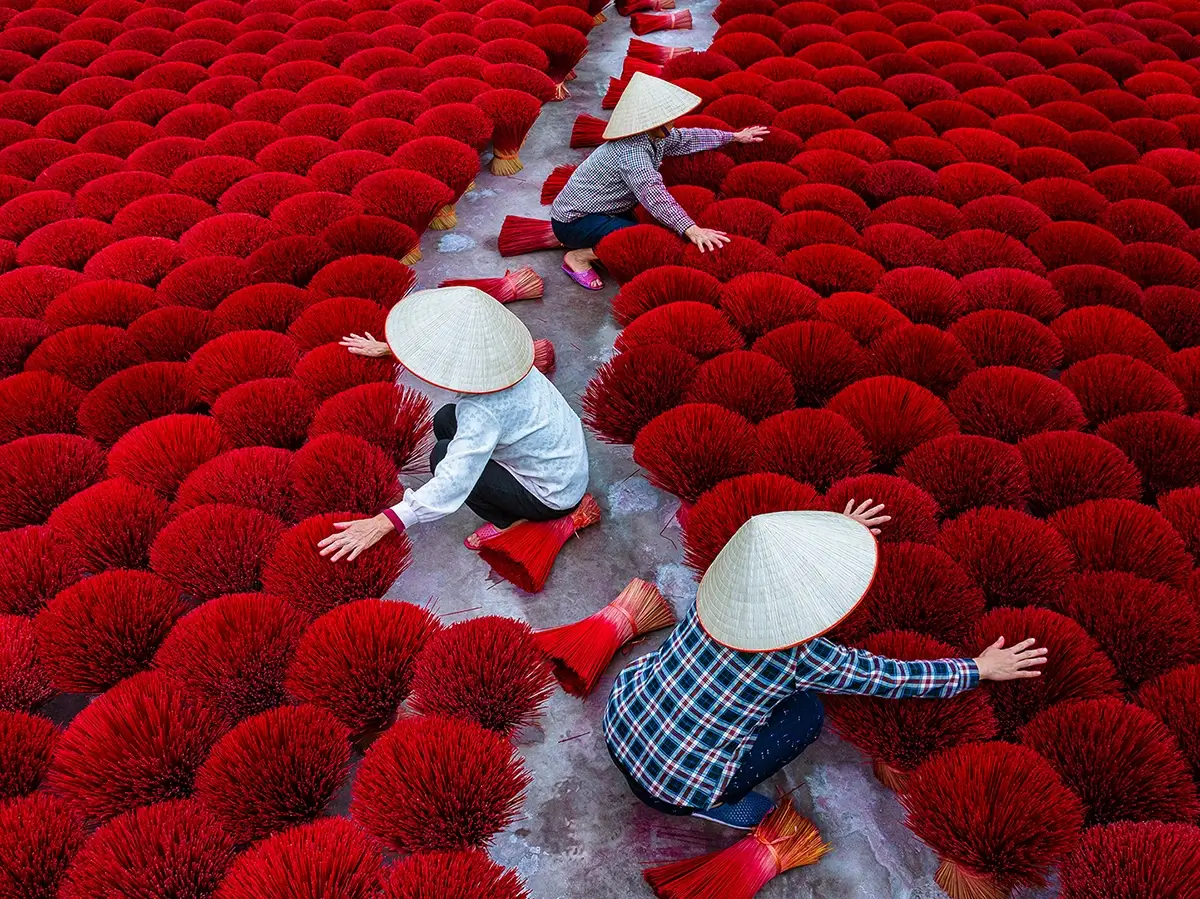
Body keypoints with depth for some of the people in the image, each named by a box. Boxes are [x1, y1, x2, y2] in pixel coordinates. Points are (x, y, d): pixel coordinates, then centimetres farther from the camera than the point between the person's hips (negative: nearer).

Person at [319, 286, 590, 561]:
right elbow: (446, 341, 9)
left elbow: (452, 483, -39)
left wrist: (382, 524, -41)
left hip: (555, 495, -8)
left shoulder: (484, 411, -36)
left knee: (443, 456, -13)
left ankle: (508, 522, 3)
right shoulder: (496, 352, -12)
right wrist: (387, 348, 19)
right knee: (445, 421, 6)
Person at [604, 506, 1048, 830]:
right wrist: (979, 669, 4)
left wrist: (832, 534, 25)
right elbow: (893, 677, -9)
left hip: (620, 723, 5)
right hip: (672, 785, -5)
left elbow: (773, 565, 14)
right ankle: (711, 803, 9)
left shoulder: (720, 592, -9)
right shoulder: (800, 659, -23)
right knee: (807, 712, 4)